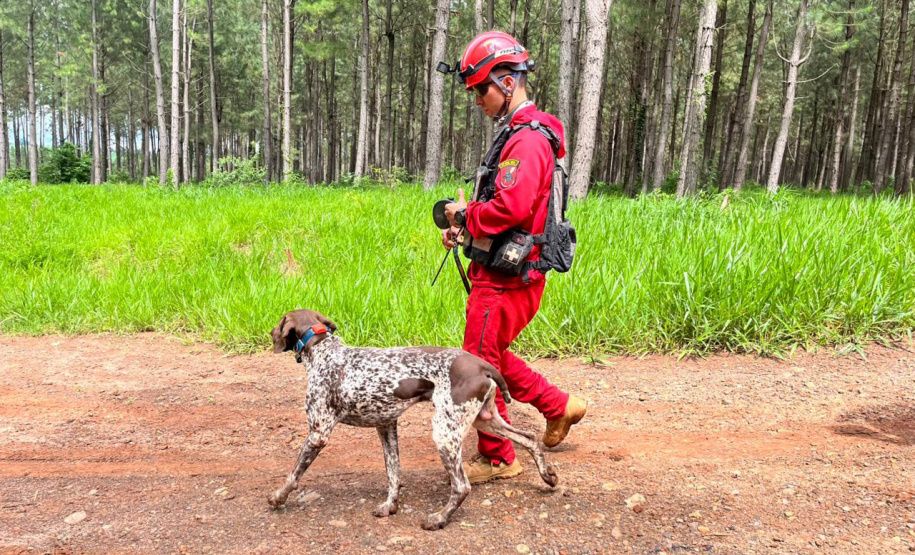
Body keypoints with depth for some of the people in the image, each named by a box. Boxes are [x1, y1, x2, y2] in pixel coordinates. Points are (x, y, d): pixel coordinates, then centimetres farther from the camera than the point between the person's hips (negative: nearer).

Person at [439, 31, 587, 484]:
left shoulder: (527, 139, -19)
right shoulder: (515, 133, 15)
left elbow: (511, 208, -31)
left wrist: (466, 214, -14)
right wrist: (464, 227, 7)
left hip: (506, 279, -10)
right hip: (499, 272, 10)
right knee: (491, 356, 22)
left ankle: (497, 459, 20)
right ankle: (559, 405, 33)